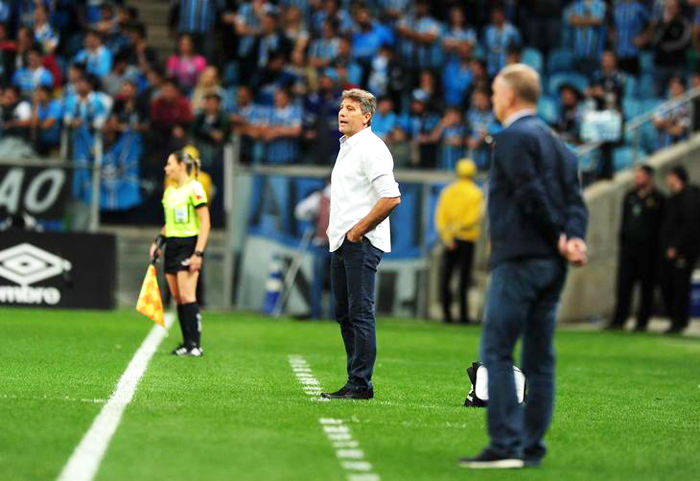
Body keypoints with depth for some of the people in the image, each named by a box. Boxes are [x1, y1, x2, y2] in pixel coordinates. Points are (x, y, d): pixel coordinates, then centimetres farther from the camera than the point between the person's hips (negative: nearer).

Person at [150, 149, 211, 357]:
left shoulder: (194, 188, -10)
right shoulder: (169, 191, 15)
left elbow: (205, 223, -13)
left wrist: (198, 253, -18)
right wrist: (158, 242, 12)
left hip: (188, 245, -8)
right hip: (172, 246, 8)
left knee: (187, 297, -13)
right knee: (177, 298, 5)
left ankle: (195, 345, -11)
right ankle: (187, 343, 9)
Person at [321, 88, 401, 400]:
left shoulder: (371, 149, -12)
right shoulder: (346, 148, 19)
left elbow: (391, 197, -21)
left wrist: (358, 230, -16)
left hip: (362, 243, -10)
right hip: (342, 243, 10)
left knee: (360, 313, -10)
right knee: (344, 313, 12)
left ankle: (360, 384, -9)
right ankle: (356, 380, 17)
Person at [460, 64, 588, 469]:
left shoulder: (512, 137, -7)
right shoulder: (558, 143, 19)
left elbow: (531, 195, -14)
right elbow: (575, 200, 8)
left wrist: (561, 237, -5)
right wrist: (575, 238, -6)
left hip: (519, 260, -9)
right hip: (552, 266, 9)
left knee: (496, 353, -8)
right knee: (540, 358, 9)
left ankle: (505, 446, -15)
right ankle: (532, 447, 10)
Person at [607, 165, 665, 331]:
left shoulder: (658, 199, -2)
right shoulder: (630, 197, 13)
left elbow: (660, 225, -3)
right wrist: (622, 239, 8)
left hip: (648, 248, -4)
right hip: (628, 247, 4)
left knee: (647, 286, 1)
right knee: (623, 284, 1)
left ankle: (642, 321, 7)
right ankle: (618, 320, 3)